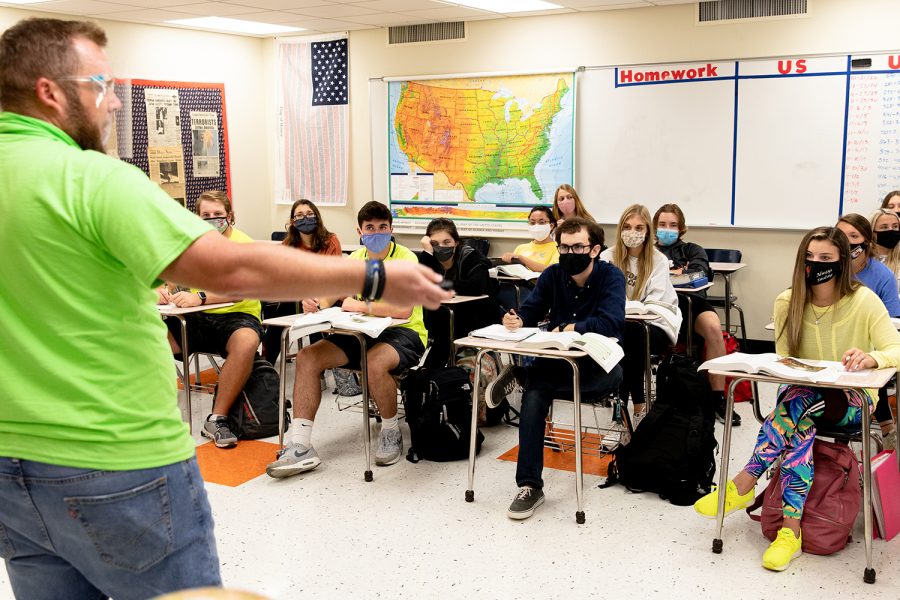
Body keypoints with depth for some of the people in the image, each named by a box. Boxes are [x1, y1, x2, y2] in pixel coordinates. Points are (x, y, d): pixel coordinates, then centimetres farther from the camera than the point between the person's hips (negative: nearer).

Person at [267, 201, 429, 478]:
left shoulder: (405, 258, -11)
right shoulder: (356, 258, 11)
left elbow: (403, 310, -25)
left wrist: (362, 306, -22)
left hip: (405, 333, -7)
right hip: (364, 332, 7)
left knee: (375, 362, -39)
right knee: (307, 357, -12)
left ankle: (391, 433, -10)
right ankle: (300, 447, -15)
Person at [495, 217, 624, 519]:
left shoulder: (611, 276, -7)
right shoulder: (552, 275, 7)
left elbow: (611, 323, -22)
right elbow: (530, 310, 0)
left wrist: (569, 328, -28)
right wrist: (517, 320, -23)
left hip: (597, 364, -2)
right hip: (558, 361, 2)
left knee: (613, 375, -38)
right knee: (534, 394, -29)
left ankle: (520, 374, -22)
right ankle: (529, 486, -26)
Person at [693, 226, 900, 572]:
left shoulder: (864, 302, -12)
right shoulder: (787, 303, -1)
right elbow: (783, 362, 2)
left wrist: (871, 358, -42)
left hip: (851, 401, -3)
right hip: (802, 395, 3)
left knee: (797, 400, -36)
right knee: (801, 427, -35)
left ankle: (743, 485, -33)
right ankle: (790, 529, -36)